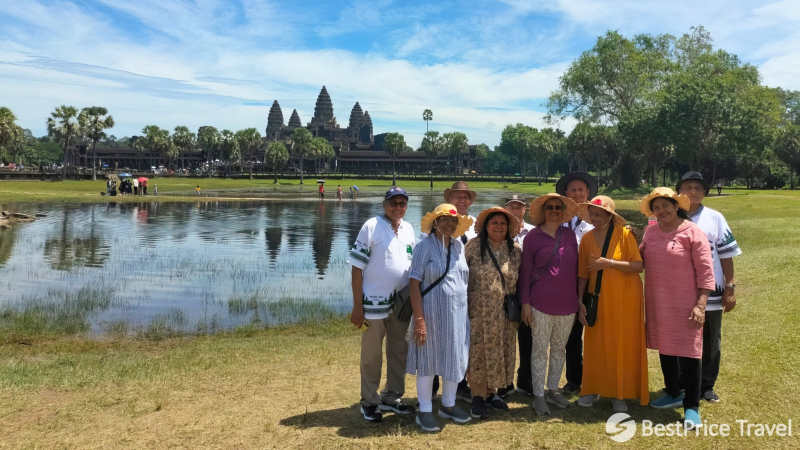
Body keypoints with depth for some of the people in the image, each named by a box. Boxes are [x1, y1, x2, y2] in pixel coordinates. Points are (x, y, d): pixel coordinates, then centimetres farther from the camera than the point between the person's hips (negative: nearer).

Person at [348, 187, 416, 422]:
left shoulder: (409, 229, 6)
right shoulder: (371, 226, -10)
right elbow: (357, 266, -11)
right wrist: (357, 305, -14)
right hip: (375, 302, -6)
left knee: (399, 352, 16)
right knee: (371, 355, 7)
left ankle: (392, 398, 32)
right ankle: (369, 402, 23)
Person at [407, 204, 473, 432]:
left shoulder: (459, 246, 7)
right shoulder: (424, 246, -10)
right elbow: (414, 284, -13)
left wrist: (468, 312, 11)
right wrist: (419, 319, -18)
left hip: (458, 314, 6)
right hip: (432, 312, -6)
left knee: (455, 359, 14)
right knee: (428, 361, 4)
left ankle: (448, 405, 31)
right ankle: (424, 411, 17)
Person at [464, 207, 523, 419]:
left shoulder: (516, 250, 4)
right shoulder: (474, 246, -5)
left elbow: (521, 280, 11)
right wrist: (463, 302, -5)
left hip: (505, 313, 4)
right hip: (479, 312, -3)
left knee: (500, 352, 11)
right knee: (478, 352, -1)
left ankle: (491, 392, 26)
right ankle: (478, 397, 11)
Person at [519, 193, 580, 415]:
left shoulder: (569, 235, 6)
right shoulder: (533, 236, -4)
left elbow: (576, 267, 11)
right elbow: (525, 271, -3)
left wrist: (579, 298, 9)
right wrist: (525, 302, -7)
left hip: (567, 303, 4)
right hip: (542, 303, -4)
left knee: (559, 348, 14)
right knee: (540, 349, 3)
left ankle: (553, 390, 28)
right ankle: (538, 395, 15)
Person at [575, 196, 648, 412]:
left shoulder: (624, 234, -9)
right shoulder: (587, 238, 1)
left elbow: (639, 266, -14)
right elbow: (583, 273, 4)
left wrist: (609, 263, -22)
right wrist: (580, 301, 0)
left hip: (624, 298, -3)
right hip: (598, 298, 3)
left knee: (623, 346, 4)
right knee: (596, 345, 7)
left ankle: (619, 394, 17)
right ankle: (594, 389, 22)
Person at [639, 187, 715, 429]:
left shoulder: (693, 232, -11)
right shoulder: (651, 231, 5)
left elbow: (706, 271, -12)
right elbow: (640, 258, 17)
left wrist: (700, 305, -17)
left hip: (685, 304, -5)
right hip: (657, 303, 6)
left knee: (688, 351, 0)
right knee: (665, 348, 16)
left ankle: (691, 406, 11)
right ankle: (673, 393, 34)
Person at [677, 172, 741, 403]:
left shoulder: (715, 218, 0)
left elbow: (726, 255, 1)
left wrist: (730, 288, -3)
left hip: (711, 291, 0)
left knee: (711, 341, 11)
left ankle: (707, 386, 26)